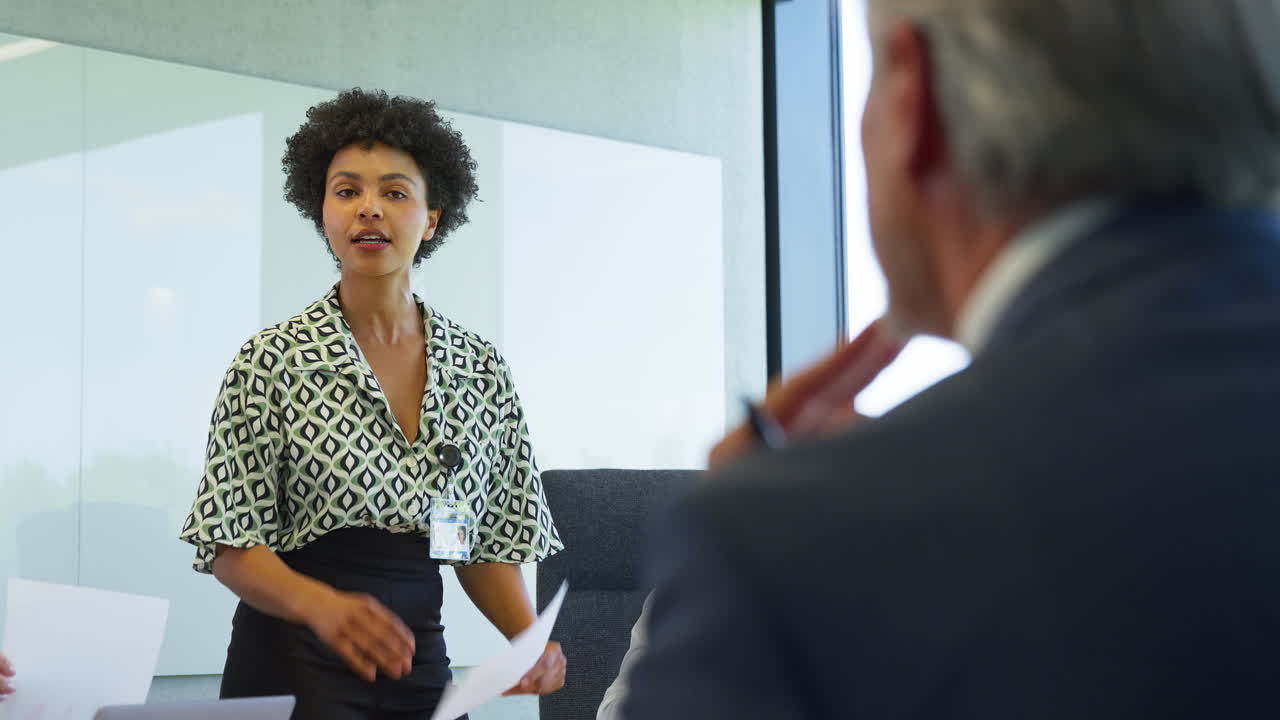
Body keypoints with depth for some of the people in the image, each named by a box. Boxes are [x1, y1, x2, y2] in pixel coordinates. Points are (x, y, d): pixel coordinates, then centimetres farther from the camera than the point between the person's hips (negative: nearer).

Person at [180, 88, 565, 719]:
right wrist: (322, 605, -27)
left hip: (417, 660, 3)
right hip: (293, 661, -3)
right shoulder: (273, 360, -7)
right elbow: (229, 544, -9)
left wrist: (531, 638, -10)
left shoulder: (481, 370, 3)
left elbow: (490, 539, 8)